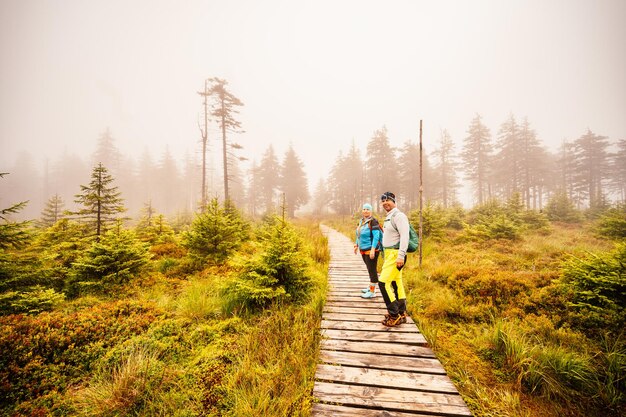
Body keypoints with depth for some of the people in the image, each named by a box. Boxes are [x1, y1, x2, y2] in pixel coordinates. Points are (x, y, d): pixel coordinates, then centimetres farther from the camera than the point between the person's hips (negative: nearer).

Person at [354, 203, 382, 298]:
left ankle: (372, 292, 10)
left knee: (372, 270, 0)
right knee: (370, 269, 19)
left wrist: (373, 249, -24)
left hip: (371, 250, -8)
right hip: (363, 250, 8)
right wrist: (356, 245, 17)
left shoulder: (373, 221, -16)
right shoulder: (361, 221, 9)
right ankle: (371, 287, 34)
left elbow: (376, 236, -20)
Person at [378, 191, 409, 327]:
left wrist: (401, 256, -26)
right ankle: (402, 314, 23)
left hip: (395, 255, -10)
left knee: (383, 282, -11)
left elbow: (404, 236, -21)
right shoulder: (388, 217, 16)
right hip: (389, 254, 10)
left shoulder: (399, 216, -13)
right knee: (396, 283, 13)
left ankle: (394, 316, 0)